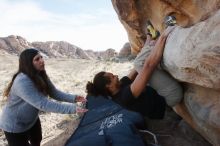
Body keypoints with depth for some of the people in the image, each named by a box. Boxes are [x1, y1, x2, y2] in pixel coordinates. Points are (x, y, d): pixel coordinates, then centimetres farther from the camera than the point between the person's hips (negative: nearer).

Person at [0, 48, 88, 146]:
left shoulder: (41, 76, -8)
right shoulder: (22, 81, -36)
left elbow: (54, 93, -10)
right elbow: (42, 104, -41)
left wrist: (74, 98, -27)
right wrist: (72, 108, -44)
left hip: (32, 120, 8)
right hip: (14, 126, -8)